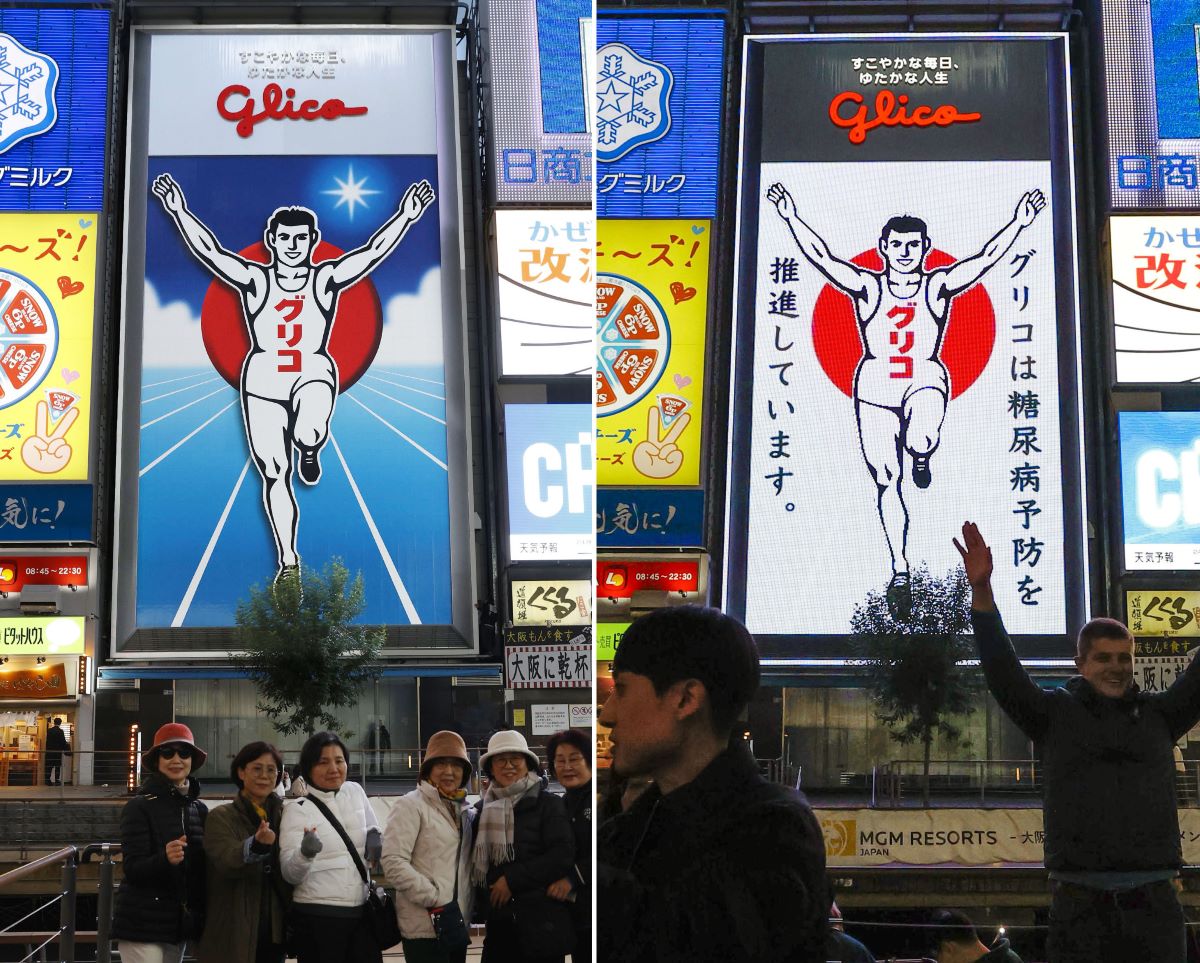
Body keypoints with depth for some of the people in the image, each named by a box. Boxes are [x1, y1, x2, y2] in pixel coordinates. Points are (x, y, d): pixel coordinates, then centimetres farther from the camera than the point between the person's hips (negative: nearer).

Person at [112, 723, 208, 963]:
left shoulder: (200, 810, 9)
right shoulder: (139, 807, -7)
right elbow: (132, 868, -14)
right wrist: (165, 859, -31)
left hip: (180, 924, 6)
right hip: (143, 925, -6)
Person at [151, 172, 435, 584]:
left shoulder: (326, 279, 2)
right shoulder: (255, 280, 1)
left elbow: (373, 251, -5)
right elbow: (209, 251, -7)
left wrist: (406, 215, -15)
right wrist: (179, 212, -17)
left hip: (314, 374, -1)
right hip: (262, 381, 1)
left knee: (309, 433, -36)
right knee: (274, 475, 3)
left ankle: (310, 451, 4)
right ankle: (287, 560, 18)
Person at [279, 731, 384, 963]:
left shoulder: (355, 792, 8)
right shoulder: (297, 810, -4)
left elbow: (372, 826, 28)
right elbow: (290, 874, -13)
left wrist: (374, 835, 5)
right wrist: (305, 853, -33)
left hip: (362, 912, 4)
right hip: (317, 917, -4)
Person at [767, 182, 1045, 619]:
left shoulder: (939, 286, 3)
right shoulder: (867, 286, 3)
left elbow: (986, 258, -5)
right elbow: (821, 257, -5)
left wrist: (1019, 223, -13)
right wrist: (792, 219, -14)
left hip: (926, 380, -1)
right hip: (875, 386, 1)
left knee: (921, 441, -35)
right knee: (886, 481, 1)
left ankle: (921, 456, 6)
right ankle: (900, 571, 10)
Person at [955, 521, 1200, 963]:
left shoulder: (1158, 714, 14)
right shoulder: (1055, 713, 8)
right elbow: (1002, 670, -3)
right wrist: (981, 591, -16)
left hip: (1153, 899, 2)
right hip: (1080, 900, -2)